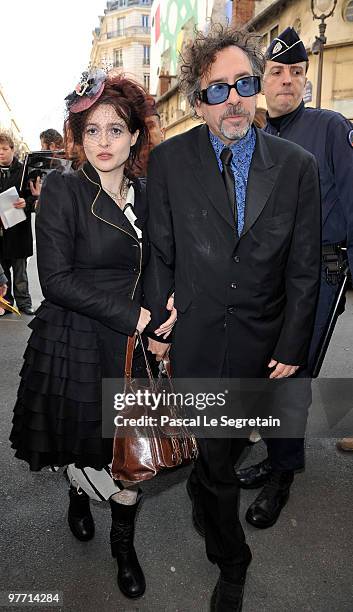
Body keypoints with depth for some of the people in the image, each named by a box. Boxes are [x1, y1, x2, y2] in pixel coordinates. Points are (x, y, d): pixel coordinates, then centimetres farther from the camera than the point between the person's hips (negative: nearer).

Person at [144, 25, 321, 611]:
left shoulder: (298, 166, -4)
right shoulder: (168, 161, -6)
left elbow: (303, 269, -2)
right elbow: (159, 254, -2)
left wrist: (291, 345, -3)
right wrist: (156, 326, -2)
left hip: (260, 342, 2)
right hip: (193, 337, -1)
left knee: (228, 440, 21)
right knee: (213, 453, 10)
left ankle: (206, 484, 57)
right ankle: (231, 561, 35)